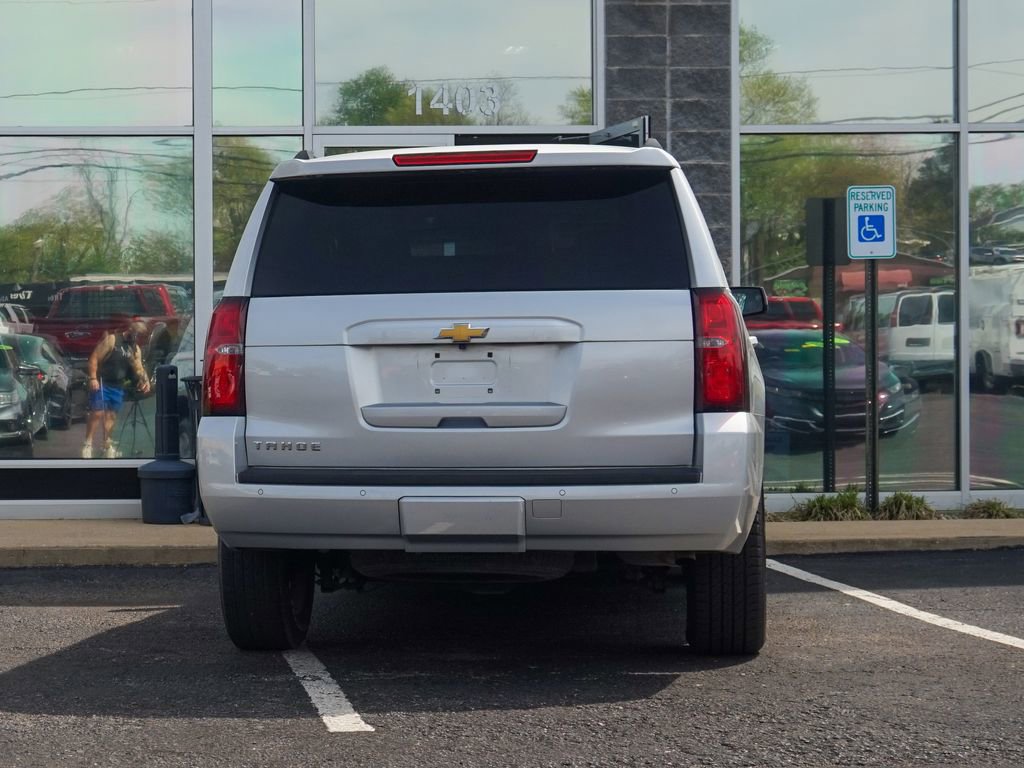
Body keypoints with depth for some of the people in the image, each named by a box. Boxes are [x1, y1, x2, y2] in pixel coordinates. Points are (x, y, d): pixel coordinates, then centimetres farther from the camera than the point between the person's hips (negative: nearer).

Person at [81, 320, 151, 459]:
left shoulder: (136, 349, 11)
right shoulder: (112, 339, -9)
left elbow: (139, 368, 8)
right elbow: (94, 358, -12)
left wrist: (145, 381, -13)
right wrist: (93, 378, -20)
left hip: (118, 386, 6)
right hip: (102, 383, -6)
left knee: (111, 416, 10)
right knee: (97, 413, -12)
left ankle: (108, 445, 17)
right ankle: (87, 444, -9)